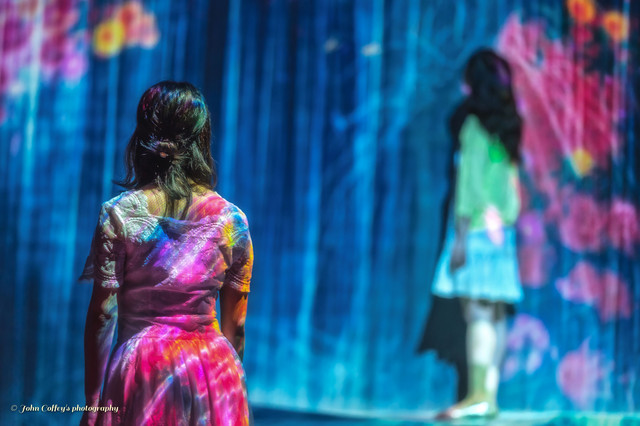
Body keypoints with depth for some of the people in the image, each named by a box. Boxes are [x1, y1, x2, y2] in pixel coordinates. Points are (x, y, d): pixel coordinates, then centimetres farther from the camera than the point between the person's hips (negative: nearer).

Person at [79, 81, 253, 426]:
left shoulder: (118, 214, -6)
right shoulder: (231, 219, -1)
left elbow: (102, 314, -7)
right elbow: (235, 326, 4)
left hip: (140, 366, -2)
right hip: (212, 369, 2)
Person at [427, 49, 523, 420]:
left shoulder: (475, 124, -8)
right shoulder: (507, 127, 15)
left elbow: (470, 182, -12)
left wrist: (460, 236, -13)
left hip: (477, 225, -8)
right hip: (501, 227, 8)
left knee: (477, 311, -13)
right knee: (496, 314, 5)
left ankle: (478, 395, -19)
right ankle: (490, 395, 5)